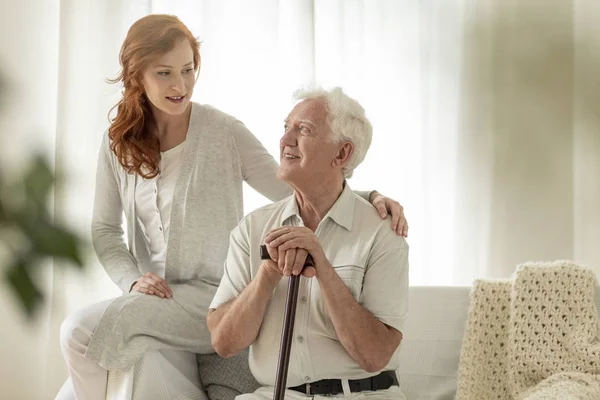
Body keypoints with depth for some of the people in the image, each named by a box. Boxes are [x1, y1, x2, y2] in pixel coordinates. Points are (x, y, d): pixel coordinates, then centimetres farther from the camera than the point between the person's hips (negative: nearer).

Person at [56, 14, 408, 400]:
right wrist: (132, 280, -5)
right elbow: (105, 230, 13)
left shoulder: (224, 132, -7)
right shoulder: (118, 143, 6)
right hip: (154, 294, 5)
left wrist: (369, 198, -20)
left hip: (213, 295, -5)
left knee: (81, 332, -23)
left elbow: (293, 191, -5)